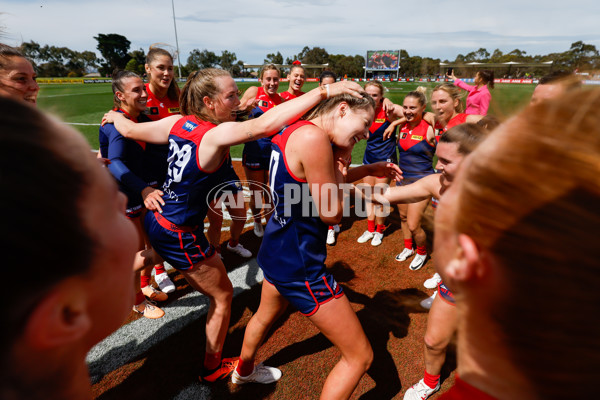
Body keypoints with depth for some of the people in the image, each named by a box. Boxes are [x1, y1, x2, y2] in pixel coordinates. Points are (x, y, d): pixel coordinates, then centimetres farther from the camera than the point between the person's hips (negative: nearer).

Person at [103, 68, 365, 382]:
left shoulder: (178, 123, -4)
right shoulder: (215, 135, -27)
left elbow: (131, 130, 7)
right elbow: (264, 124, -43)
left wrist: (116, 117, 31)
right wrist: (323, 92, -43)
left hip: (156, 218, 8)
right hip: (179, 236, -7)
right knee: (223, 296, 12)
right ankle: (213, 368, 33)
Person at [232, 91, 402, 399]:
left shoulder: (296, 131, 5)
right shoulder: (313, 137, -25)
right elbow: (331, 213, -20)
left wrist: (369, 170, 10)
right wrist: (341, 166, -7)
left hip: (276, 249, 11)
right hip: (298, 264, -10)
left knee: (266, 316, 38)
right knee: (360, 356, 6)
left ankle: (244, 371, 67)